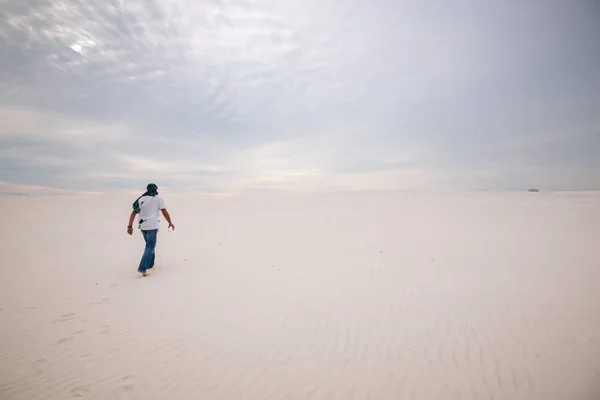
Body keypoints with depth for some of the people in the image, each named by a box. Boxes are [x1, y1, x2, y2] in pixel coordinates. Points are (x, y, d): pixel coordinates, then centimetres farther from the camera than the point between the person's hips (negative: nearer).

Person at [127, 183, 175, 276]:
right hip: (152, 226, -6)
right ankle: (142, 268, -19)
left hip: (142, 226, 6)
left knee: (150, 245, 23)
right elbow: (164, 212, -4)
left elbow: (133, 213, 7)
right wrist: (170, 223, 5)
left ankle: (150, 264, 31)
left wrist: (130, 226, 4)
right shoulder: (158, 198, 2)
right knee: (150, 247, -7)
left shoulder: (141, 199, 15)